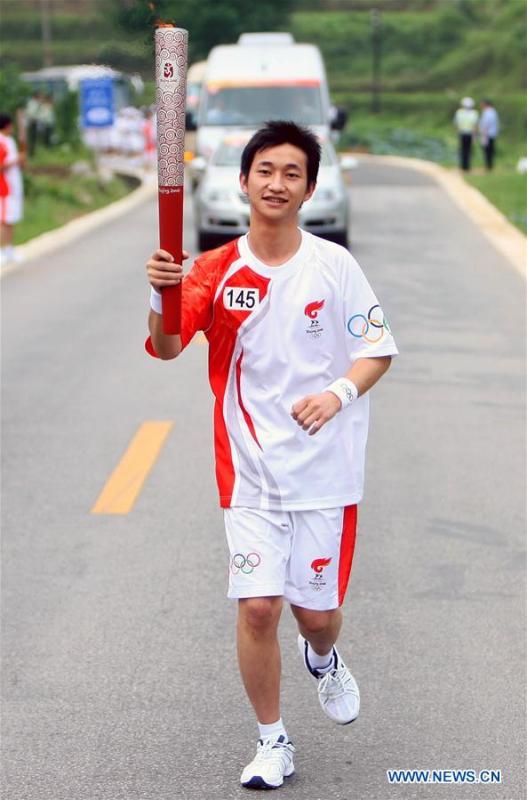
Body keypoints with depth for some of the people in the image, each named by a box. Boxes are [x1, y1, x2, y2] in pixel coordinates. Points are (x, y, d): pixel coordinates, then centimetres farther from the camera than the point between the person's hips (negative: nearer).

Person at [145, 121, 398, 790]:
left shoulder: (335, 266, -5)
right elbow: (166, 347, -14)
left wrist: (339, 393, -21)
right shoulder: (216, 271, -3)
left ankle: (324, 660, 44)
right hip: (250, 468, 0)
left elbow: (377, 350, -1)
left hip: (325, 468, 0)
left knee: (318, 611, 6)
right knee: (258, 606, -6)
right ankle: (272, 741, 14)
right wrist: (163, 295, -35)